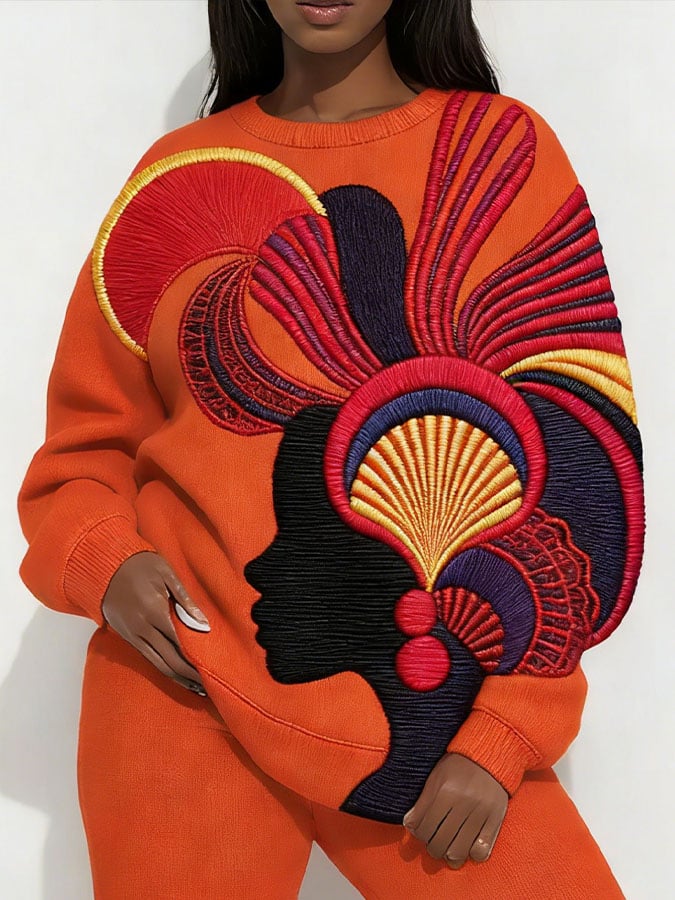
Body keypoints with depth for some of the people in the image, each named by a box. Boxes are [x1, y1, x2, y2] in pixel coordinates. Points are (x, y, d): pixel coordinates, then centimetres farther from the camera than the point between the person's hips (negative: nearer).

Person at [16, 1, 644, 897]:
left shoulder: (507, 150, 0)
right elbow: (86, 446, 11)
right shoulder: (182, 174, 4)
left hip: (424, 714, 0)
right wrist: (104, 558, -11)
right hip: (189, 693, 1)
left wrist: (499, 738, -8)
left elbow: (580, 456, -3)